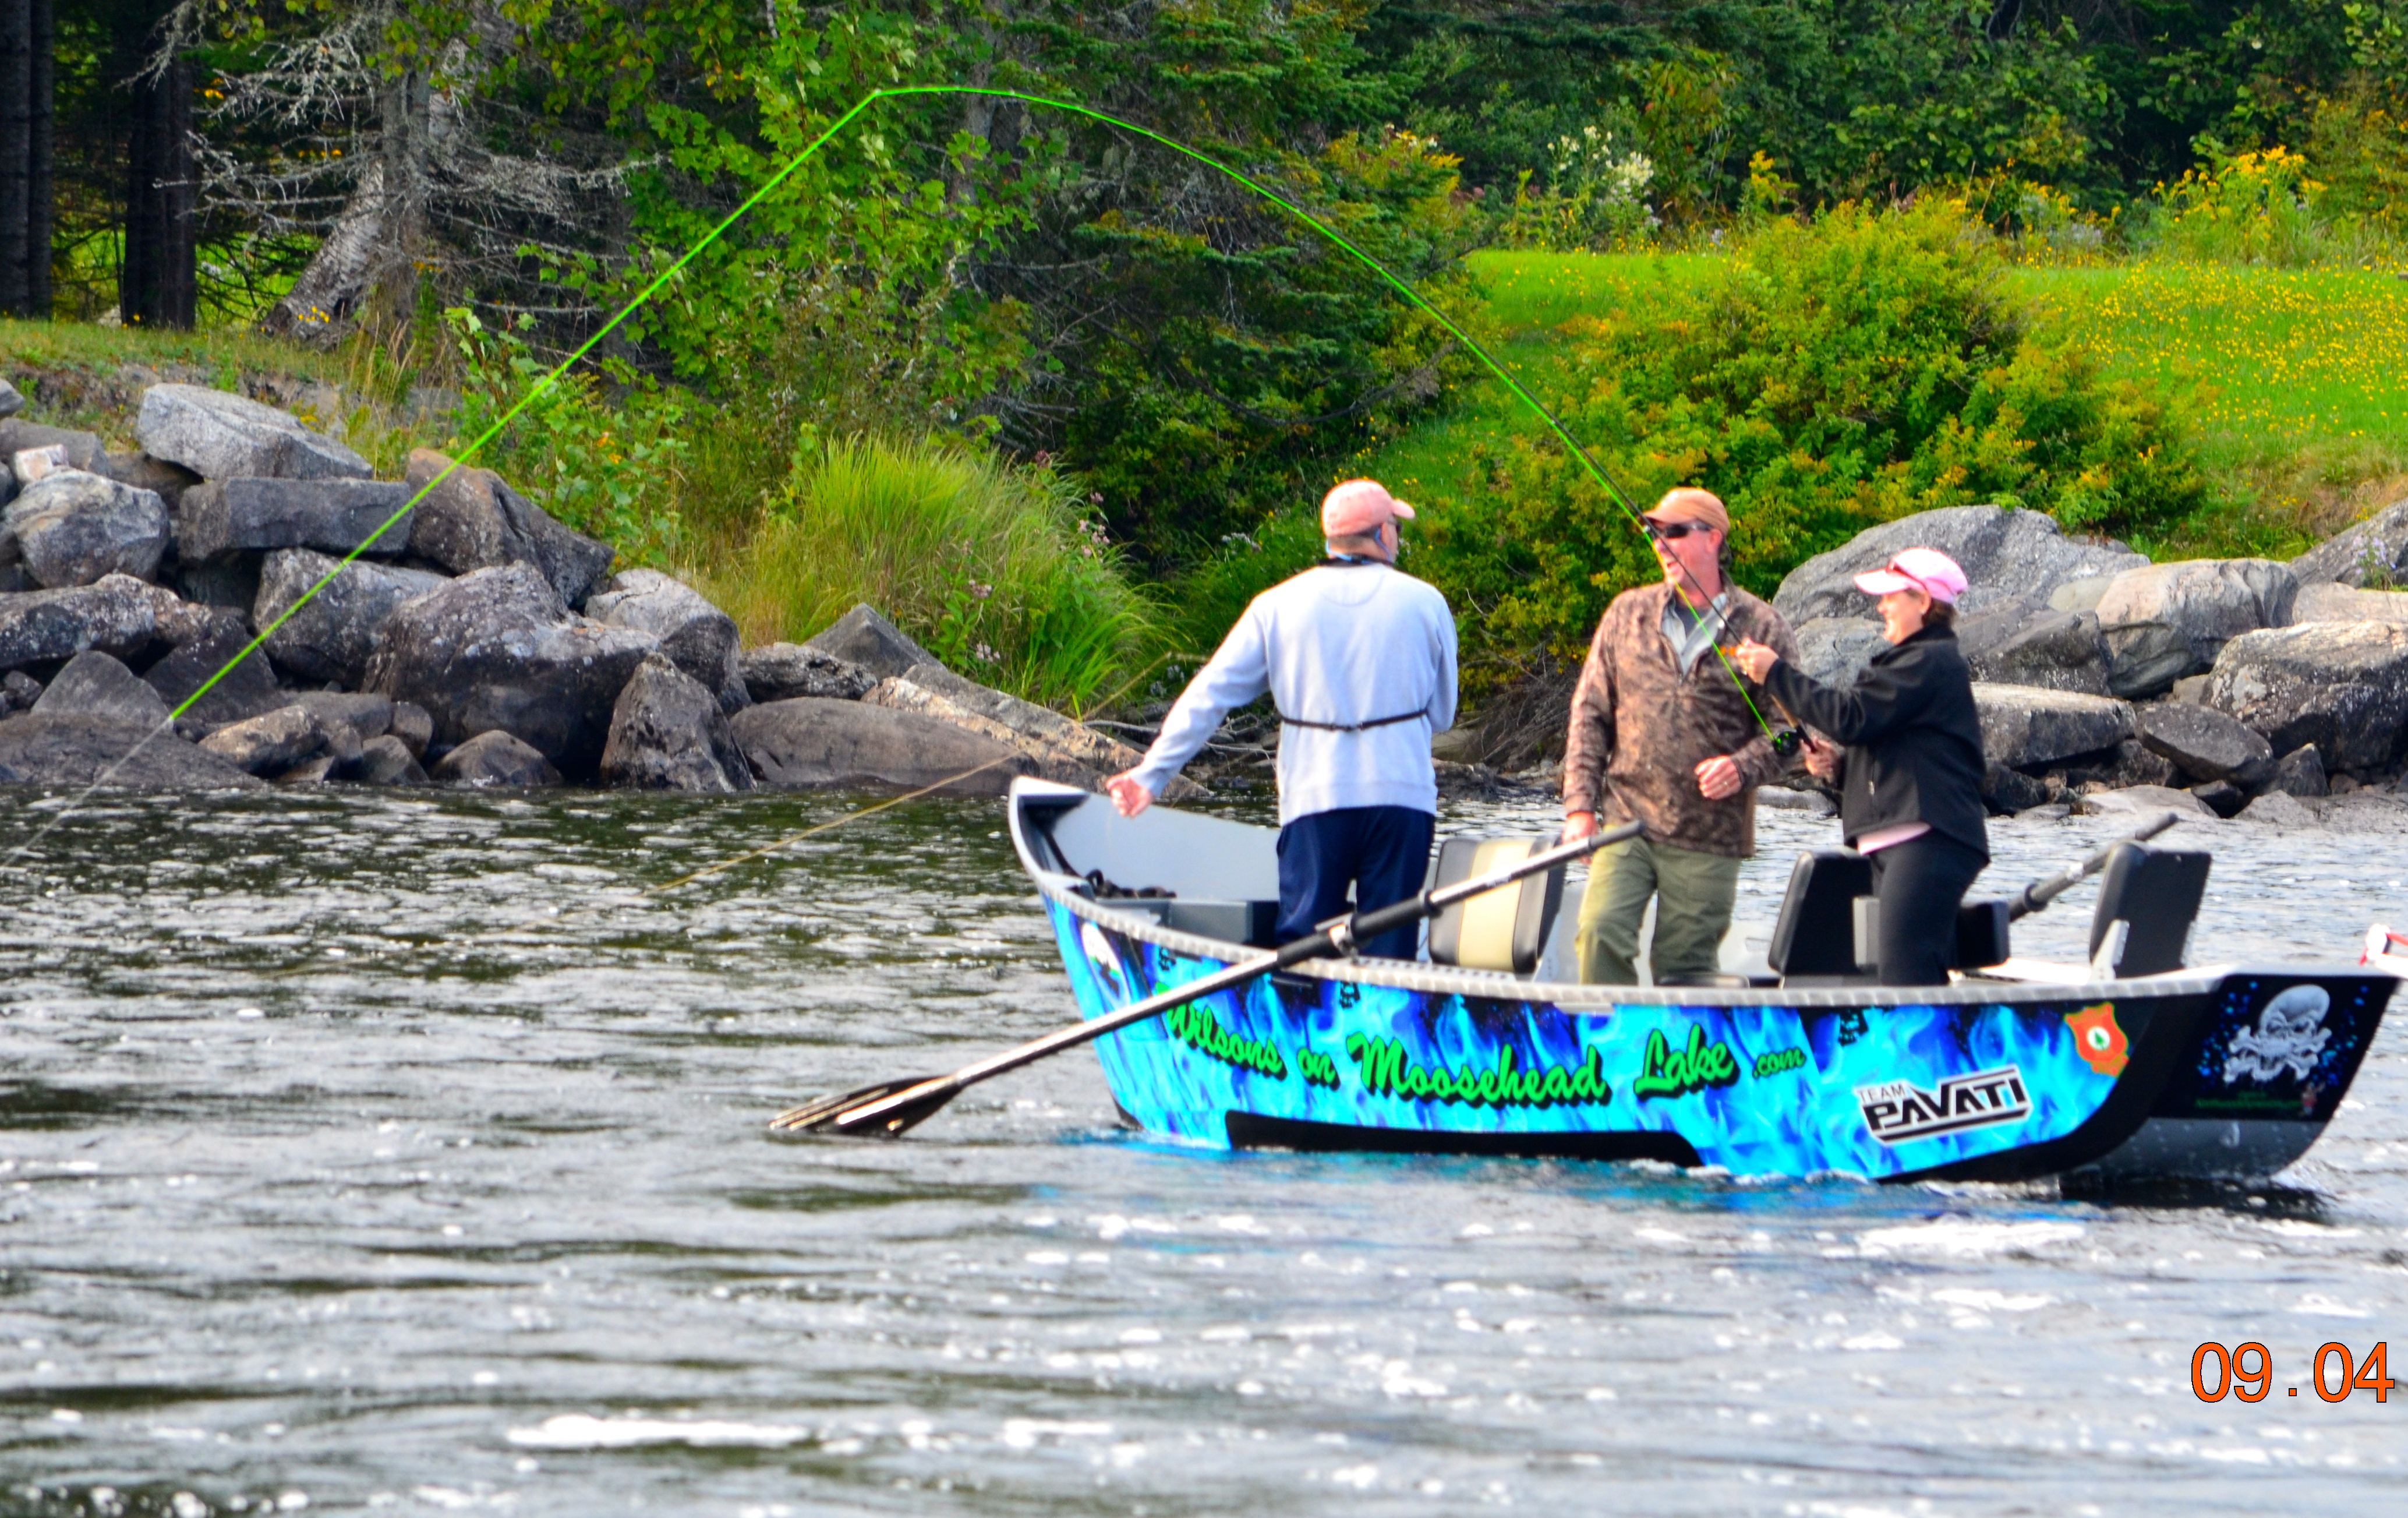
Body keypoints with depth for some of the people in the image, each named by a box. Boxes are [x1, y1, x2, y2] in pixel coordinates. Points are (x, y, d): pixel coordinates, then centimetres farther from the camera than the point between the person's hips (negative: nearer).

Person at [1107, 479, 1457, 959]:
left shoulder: (1278, 607, 4)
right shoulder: (1425, 603, 3)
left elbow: (1209, 695, 3)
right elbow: (1442, 715, 11)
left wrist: (1152, 774, 8)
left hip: (1315, 798, 0)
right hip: (1402, 794, 0)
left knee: (1299, 946, 3)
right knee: (1390, 947, 3)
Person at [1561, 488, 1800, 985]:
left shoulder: (1761, 628, 3)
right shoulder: (1627, 614, 11)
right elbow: (1590, 712, 12)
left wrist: (1743, 768, -18)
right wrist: (1580, 806, 3)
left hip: (1709, 837, -2)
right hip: (1627, 819, 2)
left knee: (1685, 966, 2)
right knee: (1600, 931, -17)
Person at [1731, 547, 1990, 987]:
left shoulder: (1929, 663, -9)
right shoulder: (1920, 661, 26)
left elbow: (1851, 717, -17)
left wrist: (1777, 673, -10)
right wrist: (1839, 765, 13)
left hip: (1926, 840, -11)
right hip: (1900, 842, 11)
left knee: (1904, 970, -18)